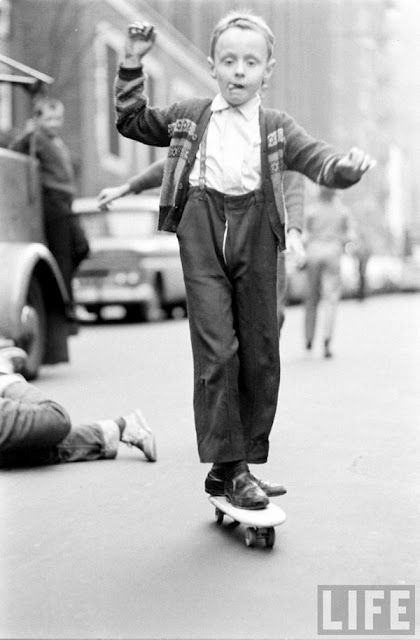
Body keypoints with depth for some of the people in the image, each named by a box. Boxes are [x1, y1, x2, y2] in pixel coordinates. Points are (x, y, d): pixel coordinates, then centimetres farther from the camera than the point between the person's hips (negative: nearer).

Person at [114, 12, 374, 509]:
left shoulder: (277, 127, 12)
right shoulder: (188, 116, 14)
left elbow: (319, 162, 0)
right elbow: (131, 122, 24)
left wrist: (347, 166, -23)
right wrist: (132, 64, 15)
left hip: (255, 230, 2)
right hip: (202, 229, -1)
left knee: (260, 352, 3)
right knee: (216, 347, -10)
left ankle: (242, 461, 16)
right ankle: (228, 466, -5)